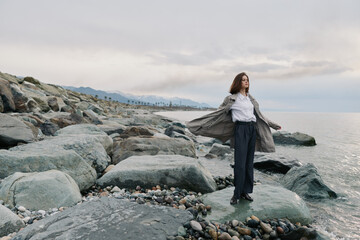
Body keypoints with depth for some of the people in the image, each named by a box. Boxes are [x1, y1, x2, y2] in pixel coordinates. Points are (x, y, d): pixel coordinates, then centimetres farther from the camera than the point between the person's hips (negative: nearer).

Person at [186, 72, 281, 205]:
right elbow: (217, 113, 0)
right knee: (240, 163, -9)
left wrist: (273, 125, 34)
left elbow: (259, 116, 27)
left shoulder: (251, 99, 17)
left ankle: (245, 191, 18)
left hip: (252, 129, 6)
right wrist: (198, 124, -5)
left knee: (249, 162, 8)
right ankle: (236, 194, 2)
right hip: (240, 129, -6)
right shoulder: (231, 99, 0)